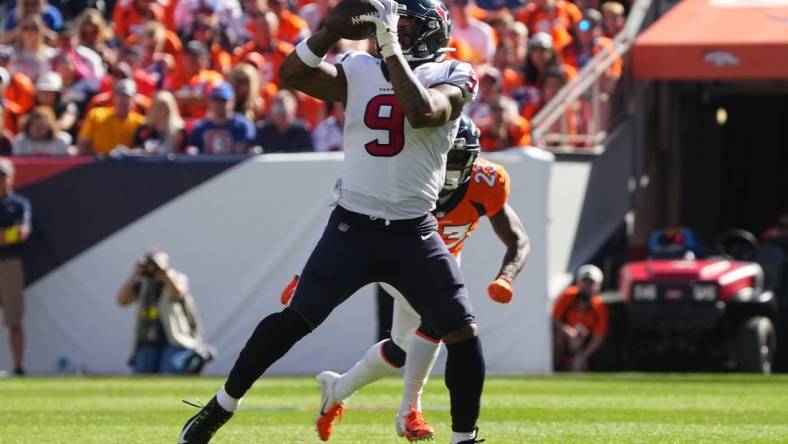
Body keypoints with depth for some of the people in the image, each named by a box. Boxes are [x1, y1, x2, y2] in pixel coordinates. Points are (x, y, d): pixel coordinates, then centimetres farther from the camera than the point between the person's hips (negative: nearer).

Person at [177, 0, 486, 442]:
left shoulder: (450, 78, -4)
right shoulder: (360, 70, 4)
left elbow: (421, 112, -25)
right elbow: (292, 74, -7)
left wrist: (392, 48, -23)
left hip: (414, 235, -1)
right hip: (353, 226, 1)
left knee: (463, 334, -7)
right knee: (296, 319, -8)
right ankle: (220, 407, 2)